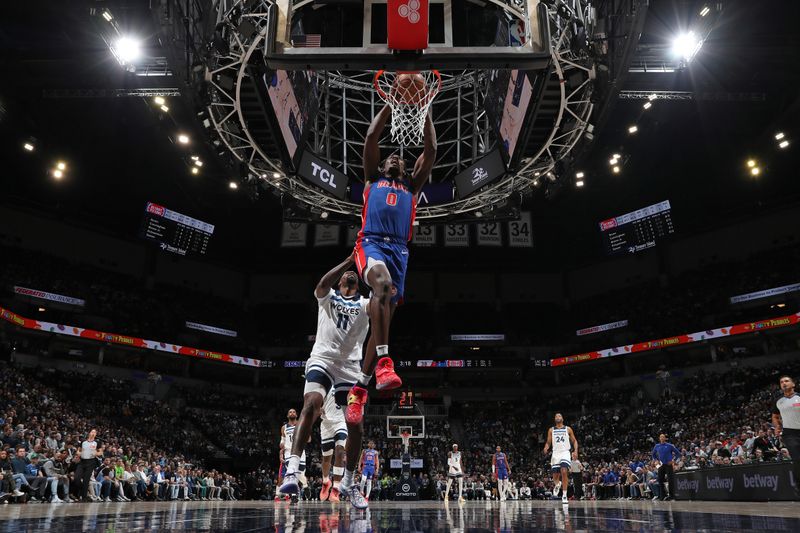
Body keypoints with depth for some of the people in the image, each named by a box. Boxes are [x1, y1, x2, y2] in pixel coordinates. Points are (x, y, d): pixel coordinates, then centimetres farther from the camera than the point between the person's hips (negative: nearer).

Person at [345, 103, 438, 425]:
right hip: (371, 242, -3)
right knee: (382, 282, -37)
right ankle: (383, 361, -40)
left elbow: (431, 150, 23)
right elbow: (371, 139, 16)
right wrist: (390, 106, 17)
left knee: (385, 316, -5)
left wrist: (424, 112, 20)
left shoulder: (411, 186, 30)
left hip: (399, 249, 3)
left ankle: (359, 388, 1)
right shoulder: (372, 179, 26)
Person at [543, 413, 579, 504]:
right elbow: (548, 442, 11)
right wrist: (546, 448, -10)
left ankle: (564, 495, -16)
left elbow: (574, 441, 9)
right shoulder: (551, 430, 10)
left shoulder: (568, 429, 6)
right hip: (555, 453, 2)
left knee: (564, 472, -21)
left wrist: (575, 451, -7)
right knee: (555, 475, 5)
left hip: (565, 453, -2)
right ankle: (558, 484, 42)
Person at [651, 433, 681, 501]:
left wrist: (673, 460, -6)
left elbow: (678, 453, 1)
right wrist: (657, 460, 10)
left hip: (668, 465, -4)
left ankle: (671, 495, 3)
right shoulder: (657, 446, 9)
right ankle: (662, 495, 11)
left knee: (671, 480, -3)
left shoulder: (669, 445, -2)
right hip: (661, 465, 4)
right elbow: (653, 454, 24)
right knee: (660, 480, 4)